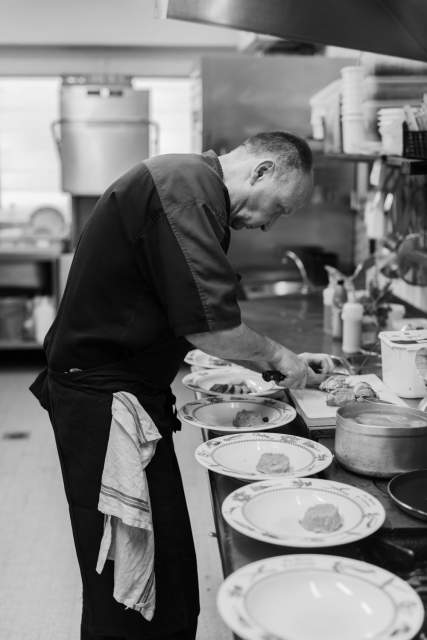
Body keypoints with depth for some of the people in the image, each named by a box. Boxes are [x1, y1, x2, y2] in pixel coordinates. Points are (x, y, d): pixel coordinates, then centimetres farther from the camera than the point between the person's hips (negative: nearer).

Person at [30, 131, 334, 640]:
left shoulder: (193, 185, 15)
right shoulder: (182, 187, -19)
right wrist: (277, 356, -6)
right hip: (103, 400, -10)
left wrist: (284, 361, 14)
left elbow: (197, 319, 20)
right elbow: (207, 322, -24)